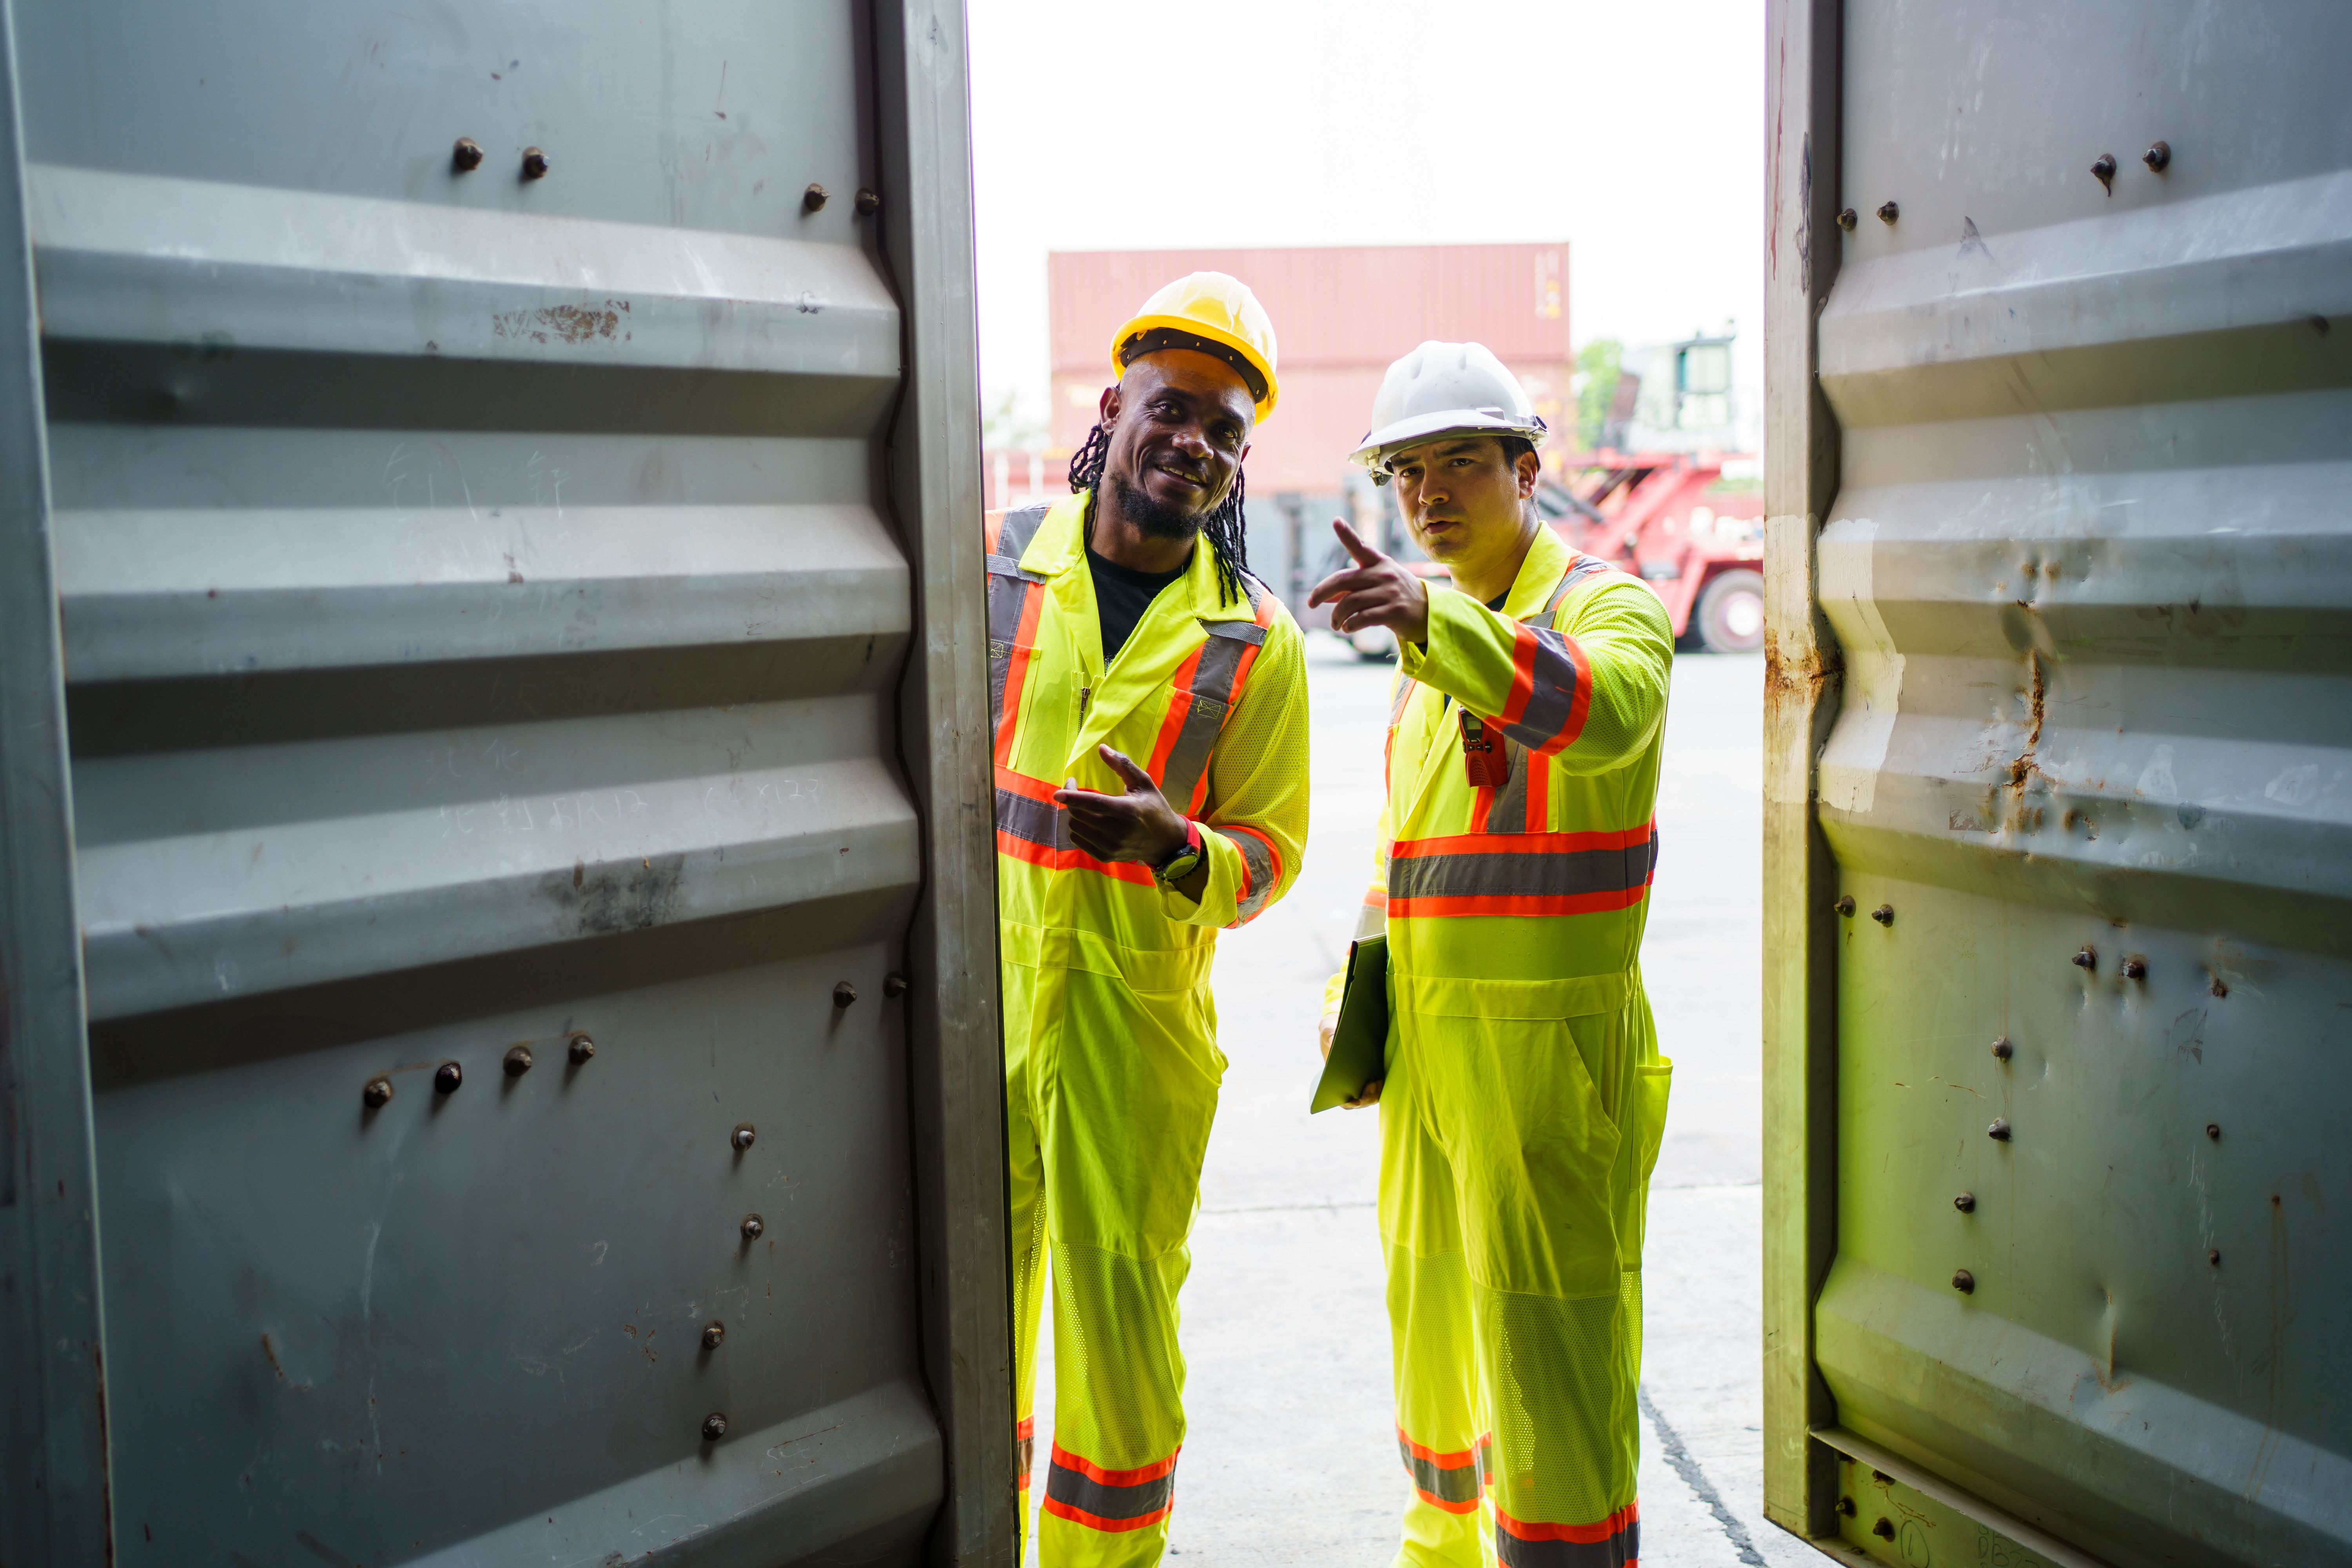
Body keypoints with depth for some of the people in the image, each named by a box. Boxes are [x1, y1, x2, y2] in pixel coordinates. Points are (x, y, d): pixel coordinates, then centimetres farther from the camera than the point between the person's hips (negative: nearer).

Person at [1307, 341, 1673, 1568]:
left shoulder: (1608, 606, -8)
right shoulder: (1438, 651, 16)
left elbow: (1603, 714, -33)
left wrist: (1431, 620, -48)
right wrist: (1361, 1006, 12)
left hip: (1553, 1047, -8)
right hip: (1430, 1051, 8)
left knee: (1551, 1357, -4)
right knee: (1436, 1327, 20)